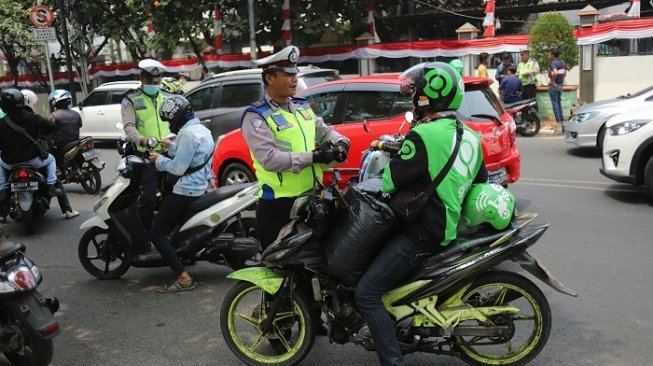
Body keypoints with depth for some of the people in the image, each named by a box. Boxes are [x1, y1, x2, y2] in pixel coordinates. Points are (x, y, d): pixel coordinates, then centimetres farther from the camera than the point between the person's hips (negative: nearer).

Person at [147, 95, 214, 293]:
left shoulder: (187, 133, -19)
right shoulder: (202, 129, 12)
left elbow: (178, 167, -20)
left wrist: (159, 160, -5)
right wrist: (172, 147, 21)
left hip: (186, 191, -11)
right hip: (201, 186, 11)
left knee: (156, 233, -7)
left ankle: (184, 278, -16)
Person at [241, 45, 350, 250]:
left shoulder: (302, 106, 12)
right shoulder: (256, 117, -12)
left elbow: (324, 131, 19)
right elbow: (270, 159, -23)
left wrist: (341, 142, -4)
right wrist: (312, 157, -25)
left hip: (313, 197, 7)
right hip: (279, 205, -7)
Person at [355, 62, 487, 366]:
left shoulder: (424, 135, -18)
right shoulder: (469, 135, 9)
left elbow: (390, 181, -16)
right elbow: (482, 180, 19)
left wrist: (387, 157, 4)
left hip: (423, 232, -10)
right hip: (449, 223, 10)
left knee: (366, 294, -9)